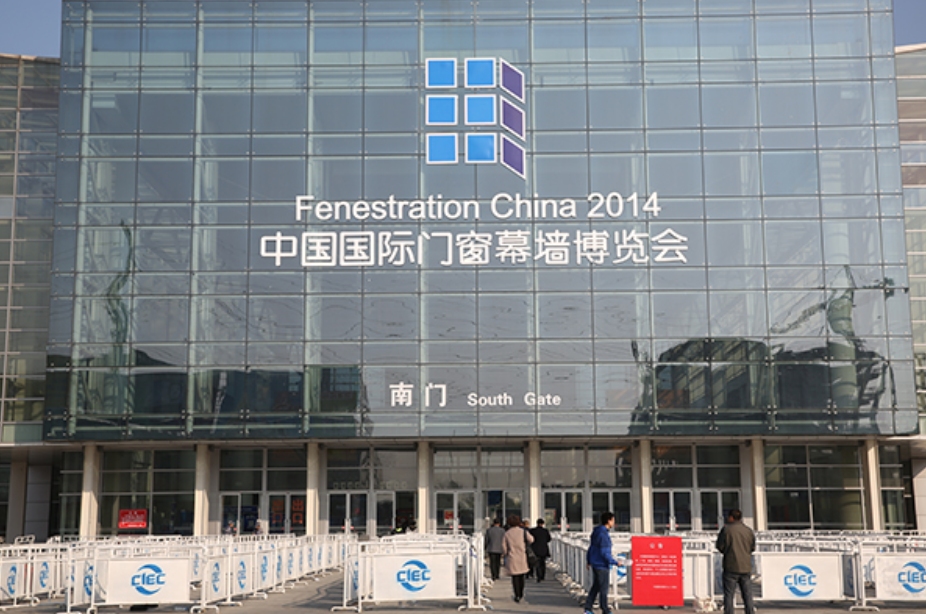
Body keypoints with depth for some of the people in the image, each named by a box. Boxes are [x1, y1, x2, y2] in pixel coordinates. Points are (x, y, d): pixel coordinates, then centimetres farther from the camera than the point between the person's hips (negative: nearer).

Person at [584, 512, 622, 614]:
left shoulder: (596, 532, 9)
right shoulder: (603, 534, -21)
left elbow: (591, 547, 18)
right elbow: (604, 553, -22)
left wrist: (588, 560, 27)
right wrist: (615, 563, -17)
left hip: (595, 563, 9)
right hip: (602, 565, -9)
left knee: (595, 587, 15)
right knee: (603, 588, 1)